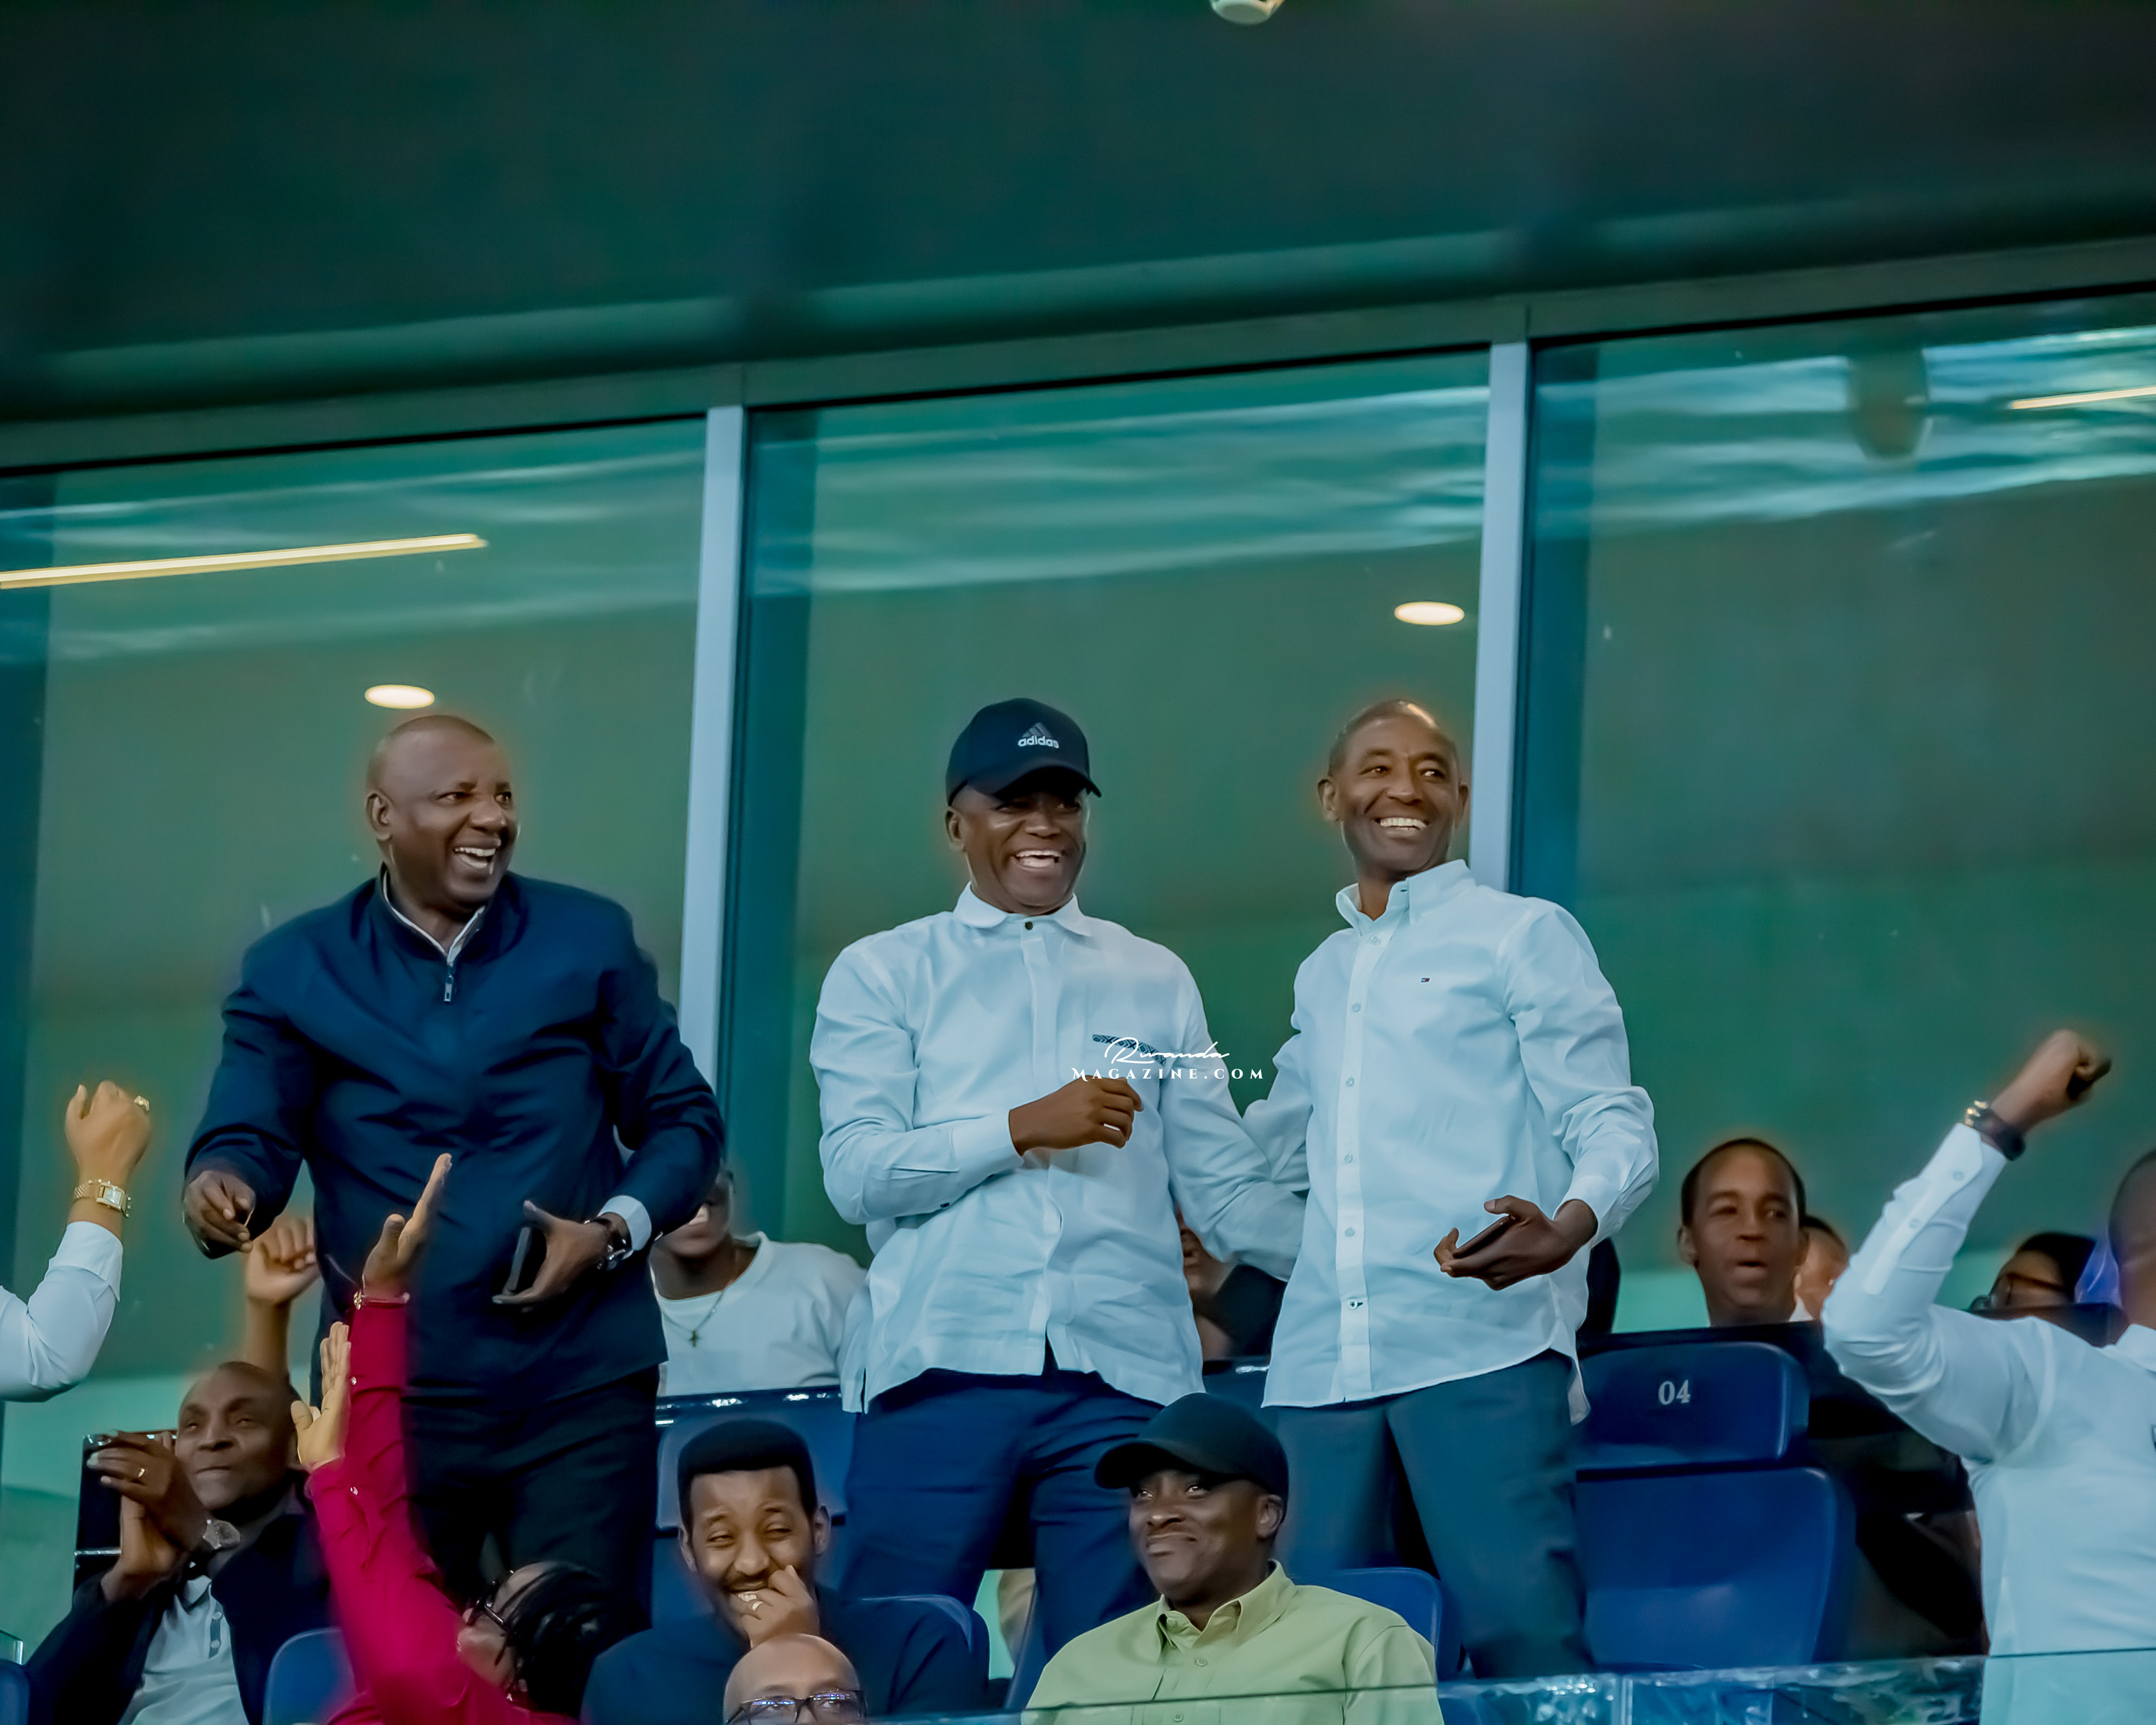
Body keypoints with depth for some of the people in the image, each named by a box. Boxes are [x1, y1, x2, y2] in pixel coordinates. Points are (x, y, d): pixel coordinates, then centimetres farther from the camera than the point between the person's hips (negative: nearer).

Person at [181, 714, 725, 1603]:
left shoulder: (589, 939, 7)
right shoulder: (294, 971, 5)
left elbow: (681, 1119, 9)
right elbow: (250, 1139, -3)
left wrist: (614, 1231, -9)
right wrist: (222, 1189, -27)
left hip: (580, 1386, 0)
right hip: (389, 1391, 0)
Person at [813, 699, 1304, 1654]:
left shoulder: (1154, 980, 18)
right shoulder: (882, 975, 11)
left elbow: (1225, 1189, 13)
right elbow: (857, 1172, -1)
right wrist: (1022, 1129, -11)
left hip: (1123, 1371, 2)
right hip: (944, 1363, -2)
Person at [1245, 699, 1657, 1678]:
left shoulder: (1522, 936, 6)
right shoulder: (1322, 975, 23)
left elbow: (1614, 1127, -3)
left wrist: (1568, 1227, -22)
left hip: (1482, 1348, -6)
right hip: (1322, 1365, 6)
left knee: (1521, 1629, -16)